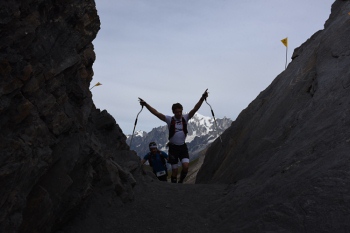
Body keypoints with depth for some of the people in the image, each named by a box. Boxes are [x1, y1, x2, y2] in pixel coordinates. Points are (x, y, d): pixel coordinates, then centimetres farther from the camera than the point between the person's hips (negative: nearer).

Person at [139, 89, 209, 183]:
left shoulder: (185, 118, -2)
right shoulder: (169, 119, -6)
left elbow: (195, 109, -13)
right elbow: (156, 113, -14)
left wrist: (202, 98, -27)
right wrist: (146, 104, -26)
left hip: (183, 146, 1)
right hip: (173, 147, -1)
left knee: (186, 166, -16)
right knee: (174, 170, 3)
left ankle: (181, 182, 11)